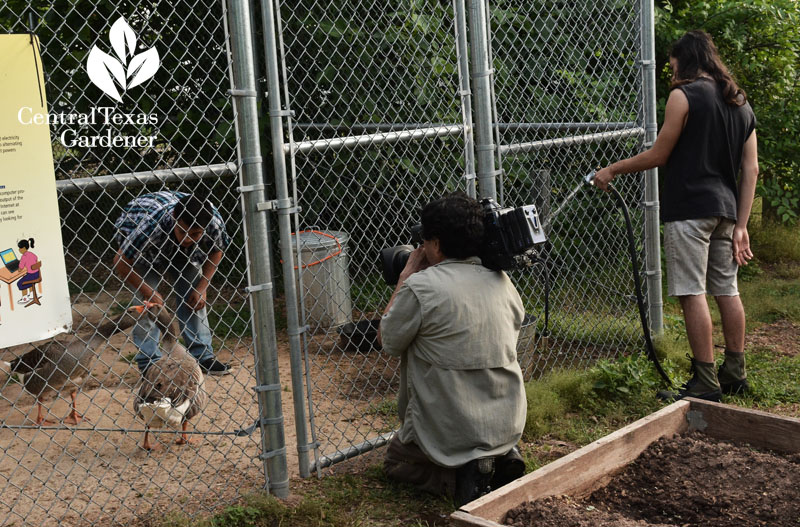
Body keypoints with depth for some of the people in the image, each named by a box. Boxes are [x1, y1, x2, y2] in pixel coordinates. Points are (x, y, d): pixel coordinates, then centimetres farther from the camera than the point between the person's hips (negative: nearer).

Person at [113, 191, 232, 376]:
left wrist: (202, 287, -15)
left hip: (178, 250, 4)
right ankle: (149, 363, -8)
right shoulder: (151, 224, -44)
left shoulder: (213, 220, -32)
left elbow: (216, 251, -8)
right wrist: (149, 292, -24)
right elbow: (121, 263, -32)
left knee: (194, 295, -4)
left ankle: (202, 356, 4)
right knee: (146, 301, -15)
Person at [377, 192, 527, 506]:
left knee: (395, 461, 25)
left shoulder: (420, 287, -19)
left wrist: (406, 276, 4)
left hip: (450, 431, -6)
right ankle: (502, 458, 7)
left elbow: (387, 341, -4)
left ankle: (460, 476, -3)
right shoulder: (502, 282, 0)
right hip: (508, 427, 6)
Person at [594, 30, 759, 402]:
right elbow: (751, 169, 12)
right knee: (727, 290, 14)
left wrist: (612, 171, 8)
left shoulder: (684, 95, -6)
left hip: (689, 208, -8)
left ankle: (705, 383, -5)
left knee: (692, 294, -6)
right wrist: (741, 225, 12)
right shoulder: (741, 103, 16)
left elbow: (658, 155, -5)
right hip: (725, 208, 8)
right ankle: (735, 373, 22)